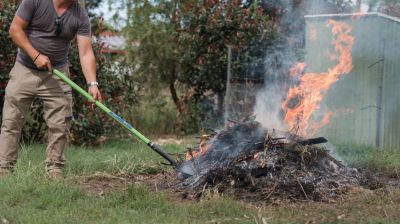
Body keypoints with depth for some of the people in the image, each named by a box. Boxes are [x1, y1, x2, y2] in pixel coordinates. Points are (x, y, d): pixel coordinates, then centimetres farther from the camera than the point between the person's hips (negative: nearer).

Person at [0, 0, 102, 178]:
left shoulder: (80, 17, -8)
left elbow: (86, 53, -15)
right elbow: (15, 29, -10)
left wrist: (92, 84, -28)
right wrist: (36, 55, -20)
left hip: (56, 75, 2)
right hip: (25, 70, -1)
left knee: (60, 125, -2)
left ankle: (55, 170, 9)